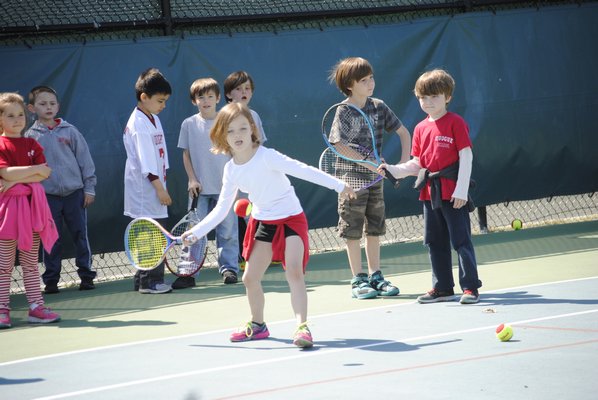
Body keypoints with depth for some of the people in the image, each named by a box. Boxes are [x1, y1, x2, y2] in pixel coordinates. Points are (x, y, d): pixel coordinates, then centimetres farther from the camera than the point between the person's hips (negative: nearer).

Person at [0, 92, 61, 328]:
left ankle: (36, 307, 10)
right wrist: (36, 169, -10)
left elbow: (44, 175, -1)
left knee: (30, 262, 9)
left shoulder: (32, 145, 12)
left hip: (32, 204, 5)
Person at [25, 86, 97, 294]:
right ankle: (51, 280, 10)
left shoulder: (69, 131, 3)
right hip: (47, 196, 0)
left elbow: (85, 159, 5)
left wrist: (89, 188, 1)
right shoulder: (30, 136, 3)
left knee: (80, 235, 2)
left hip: (74, 192, 0)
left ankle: (86, 275, 11)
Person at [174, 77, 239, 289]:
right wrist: (192, 179, -3)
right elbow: (186, 154, 7)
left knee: (227, 230, 4)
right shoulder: (189, 124, 2)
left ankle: (228, 268, 14)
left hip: (225, 186, 0)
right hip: (200, 189, 0)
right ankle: (189, 273, 0)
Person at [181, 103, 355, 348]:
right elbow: (221, 210, 7)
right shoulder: (231, 171, -1)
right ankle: (257, 325, 29)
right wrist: (196, 232, 1)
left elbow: (303, 170, -22)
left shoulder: (266, 157, -19)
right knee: (250, 278, 7)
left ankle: (302, 327, -23)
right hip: (262, 223, 6)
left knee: (294, 272, -22)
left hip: (291, 219, -6)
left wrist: (338, 185, -25)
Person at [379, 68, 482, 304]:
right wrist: (393, 170, -2)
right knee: (435, 242, 12)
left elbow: (466, 156, -10)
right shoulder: (421, 128, 11)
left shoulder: (455, 123, -6)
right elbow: (417, 164, 13)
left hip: (453, 194, -7)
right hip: (430, 194, 7)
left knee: (461, 240, -4)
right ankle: (442, 288, 21)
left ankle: (470, 287, 1)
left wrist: (461, 189, -16)